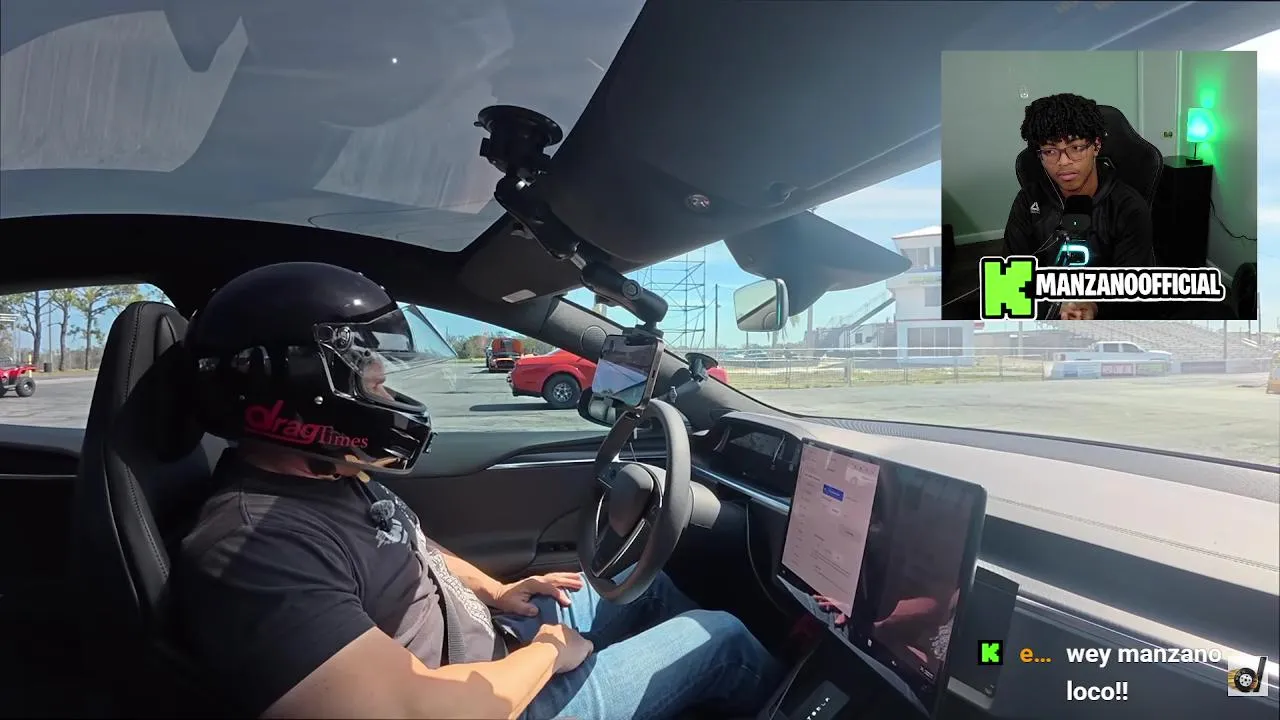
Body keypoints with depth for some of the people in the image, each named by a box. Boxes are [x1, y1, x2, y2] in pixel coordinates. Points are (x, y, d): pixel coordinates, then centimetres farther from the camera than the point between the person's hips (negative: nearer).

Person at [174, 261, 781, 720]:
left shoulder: (329, 478, -1)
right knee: (722, 637, 0)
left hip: (487, 641, 9)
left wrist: (492, 591, 5)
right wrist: (547, 649, -20)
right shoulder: (253, 547, -33)